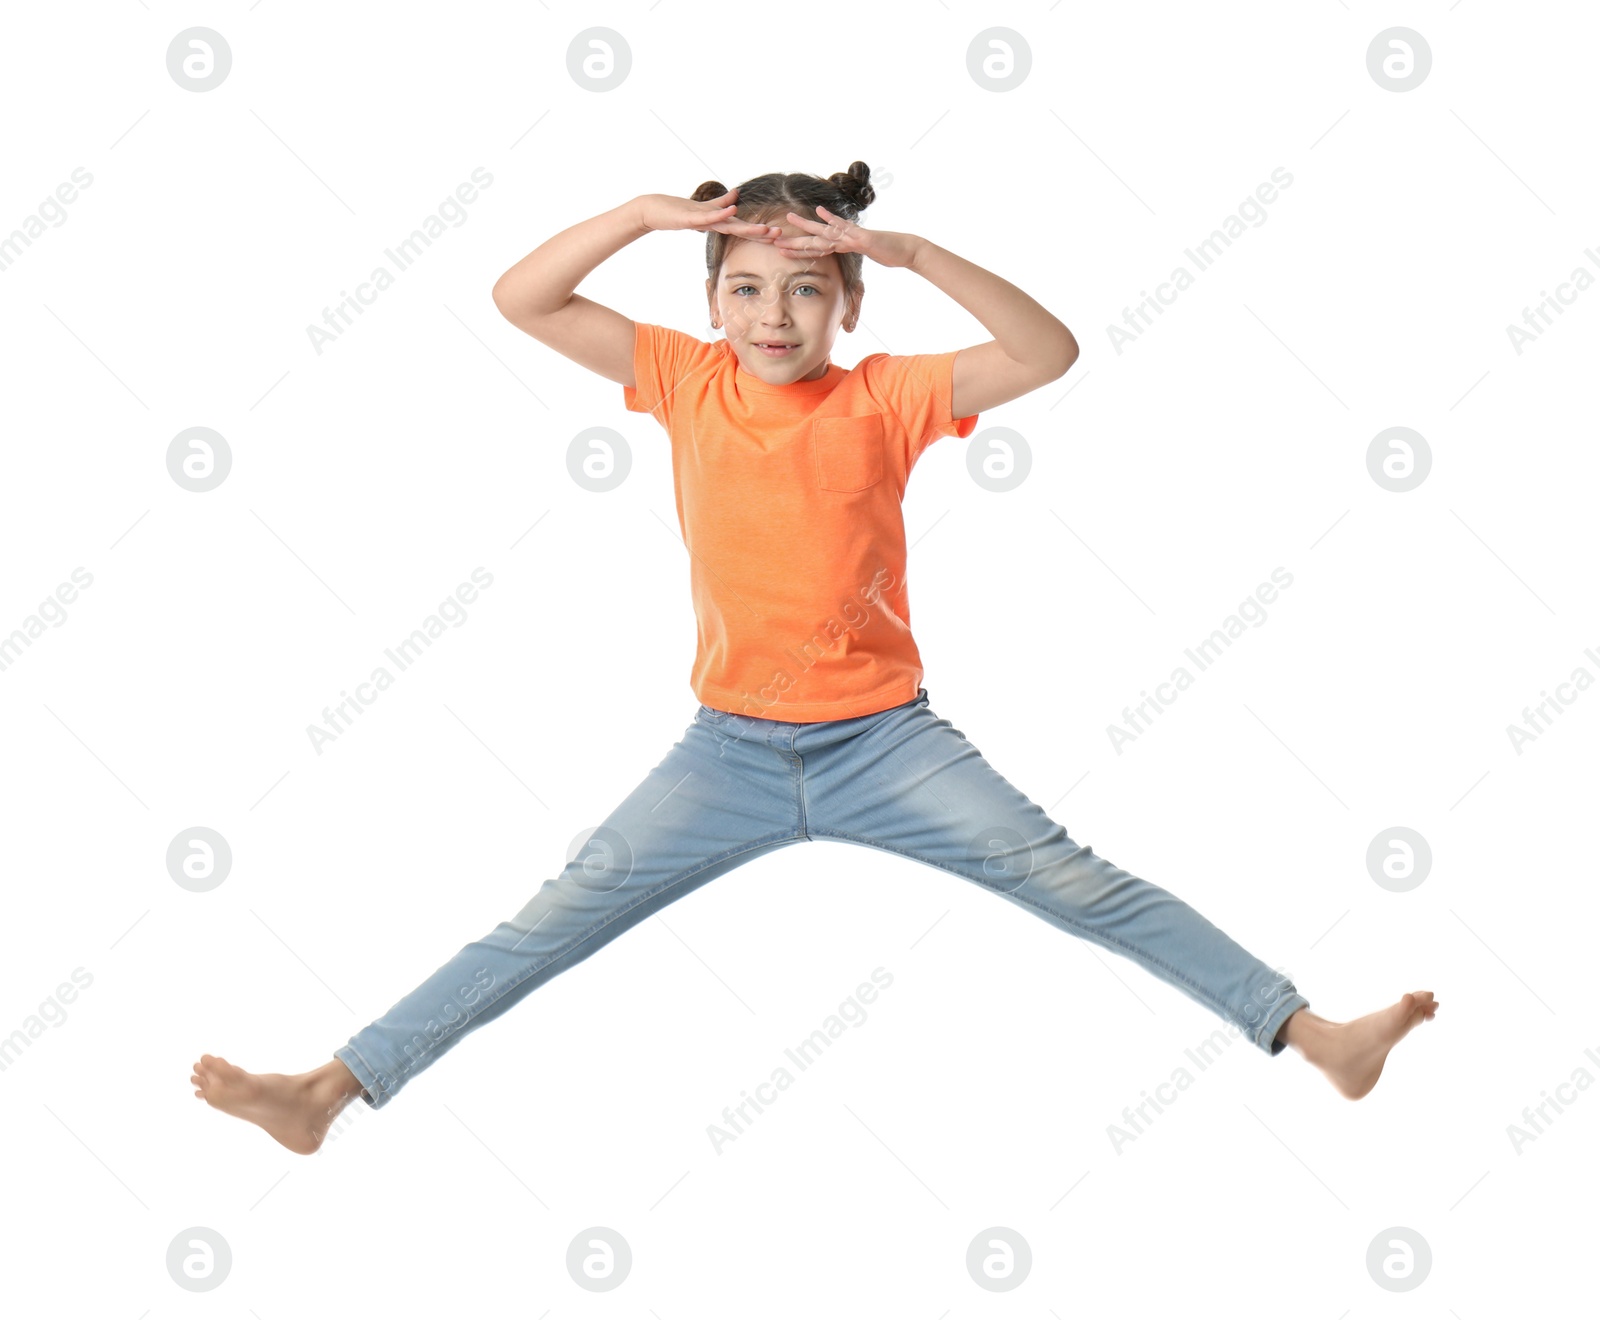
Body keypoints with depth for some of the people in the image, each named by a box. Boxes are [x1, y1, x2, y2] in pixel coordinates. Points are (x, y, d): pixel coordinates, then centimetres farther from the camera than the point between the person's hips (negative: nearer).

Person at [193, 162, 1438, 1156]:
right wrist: (644, 214, -17)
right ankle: (332, 1089, -5)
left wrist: (911, 250, -26)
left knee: (1078, 882, -9)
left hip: (885, 739, -1)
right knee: (556, 919, -3)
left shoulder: (887, 396, -7)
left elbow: (1051, 352, -20)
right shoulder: (687, 381, -1)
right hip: (729, 748, 2)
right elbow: (519, 300, -5)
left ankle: (1314, 1035, -8)